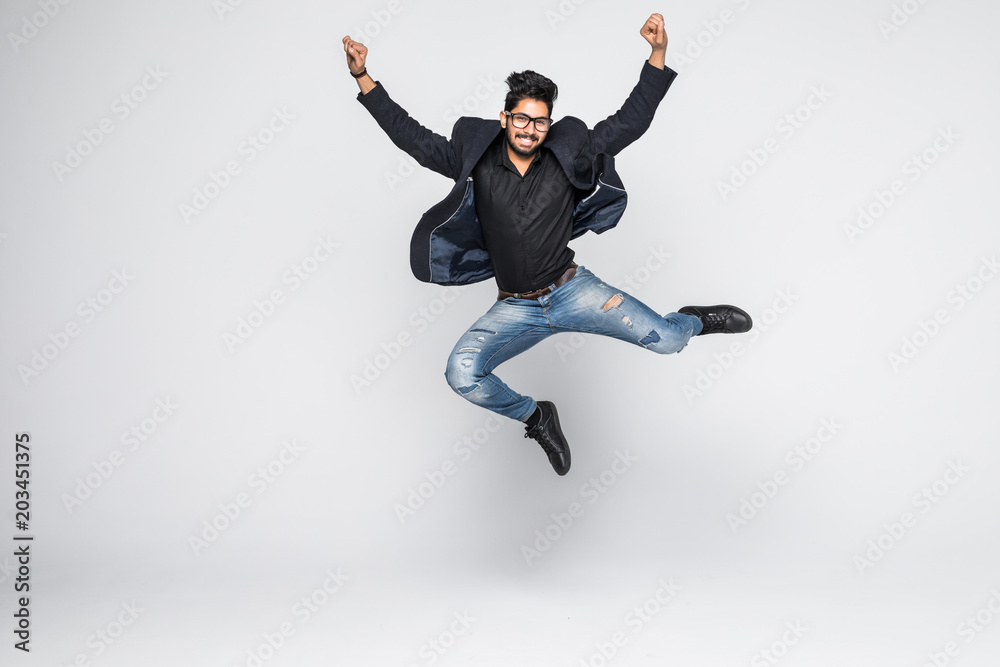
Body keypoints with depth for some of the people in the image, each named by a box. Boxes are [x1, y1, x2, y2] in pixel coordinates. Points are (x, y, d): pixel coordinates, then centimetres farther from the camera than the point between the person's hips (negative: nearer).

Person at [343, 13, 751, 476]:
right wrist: (363, 78, -3)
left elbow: (630, 121, -2)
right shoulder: (476, 161, 0)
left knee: (665, 340, -14)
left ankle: (694, 321, 28)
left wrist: (658, 54, -13)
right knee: (461, 374, -23)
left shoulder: (568, 157, -1)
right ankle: (536, 417, 7)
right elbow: (411, 137, 2)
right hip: (515, 308, 1)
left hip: (571, 290, -1)